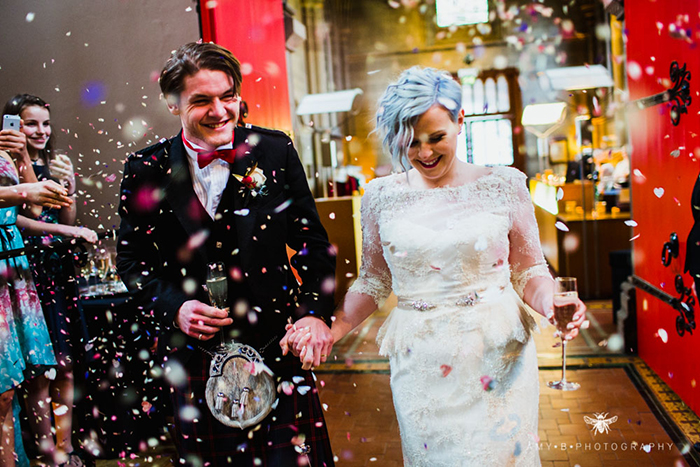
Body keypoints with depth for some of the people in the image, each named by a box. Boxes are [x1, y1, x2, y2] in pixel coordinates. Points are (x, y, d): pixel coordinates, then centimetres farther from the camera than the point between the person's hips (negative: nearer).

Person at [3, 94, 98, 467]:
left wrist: (69, 186, -1)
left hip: (59, 269, 6)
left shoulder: (55, 165, 15)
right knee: (40, 371, -2)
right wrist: (67, 232, -18)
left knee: (65, 367, 7)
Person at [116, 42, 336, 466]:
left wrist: (316, 312, -9)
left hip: (277, 344, 0)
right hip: (194, 352, 1)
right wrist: (172, 306, -10)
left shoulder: (275, 151, -3)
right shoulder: (147, 170, -3)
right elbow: (131, 258, 7)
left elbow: (312, 240, 2)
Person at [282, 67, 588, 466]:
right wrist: (329, 330, -7)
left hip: (499, 361, -1)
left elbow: (529, 271, 3)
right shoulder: (381, 196, 0)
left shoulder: (504, 185, -3)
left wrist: (552, 305, -18)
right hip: (419, 369, 1)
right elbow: (373, 282, 7)